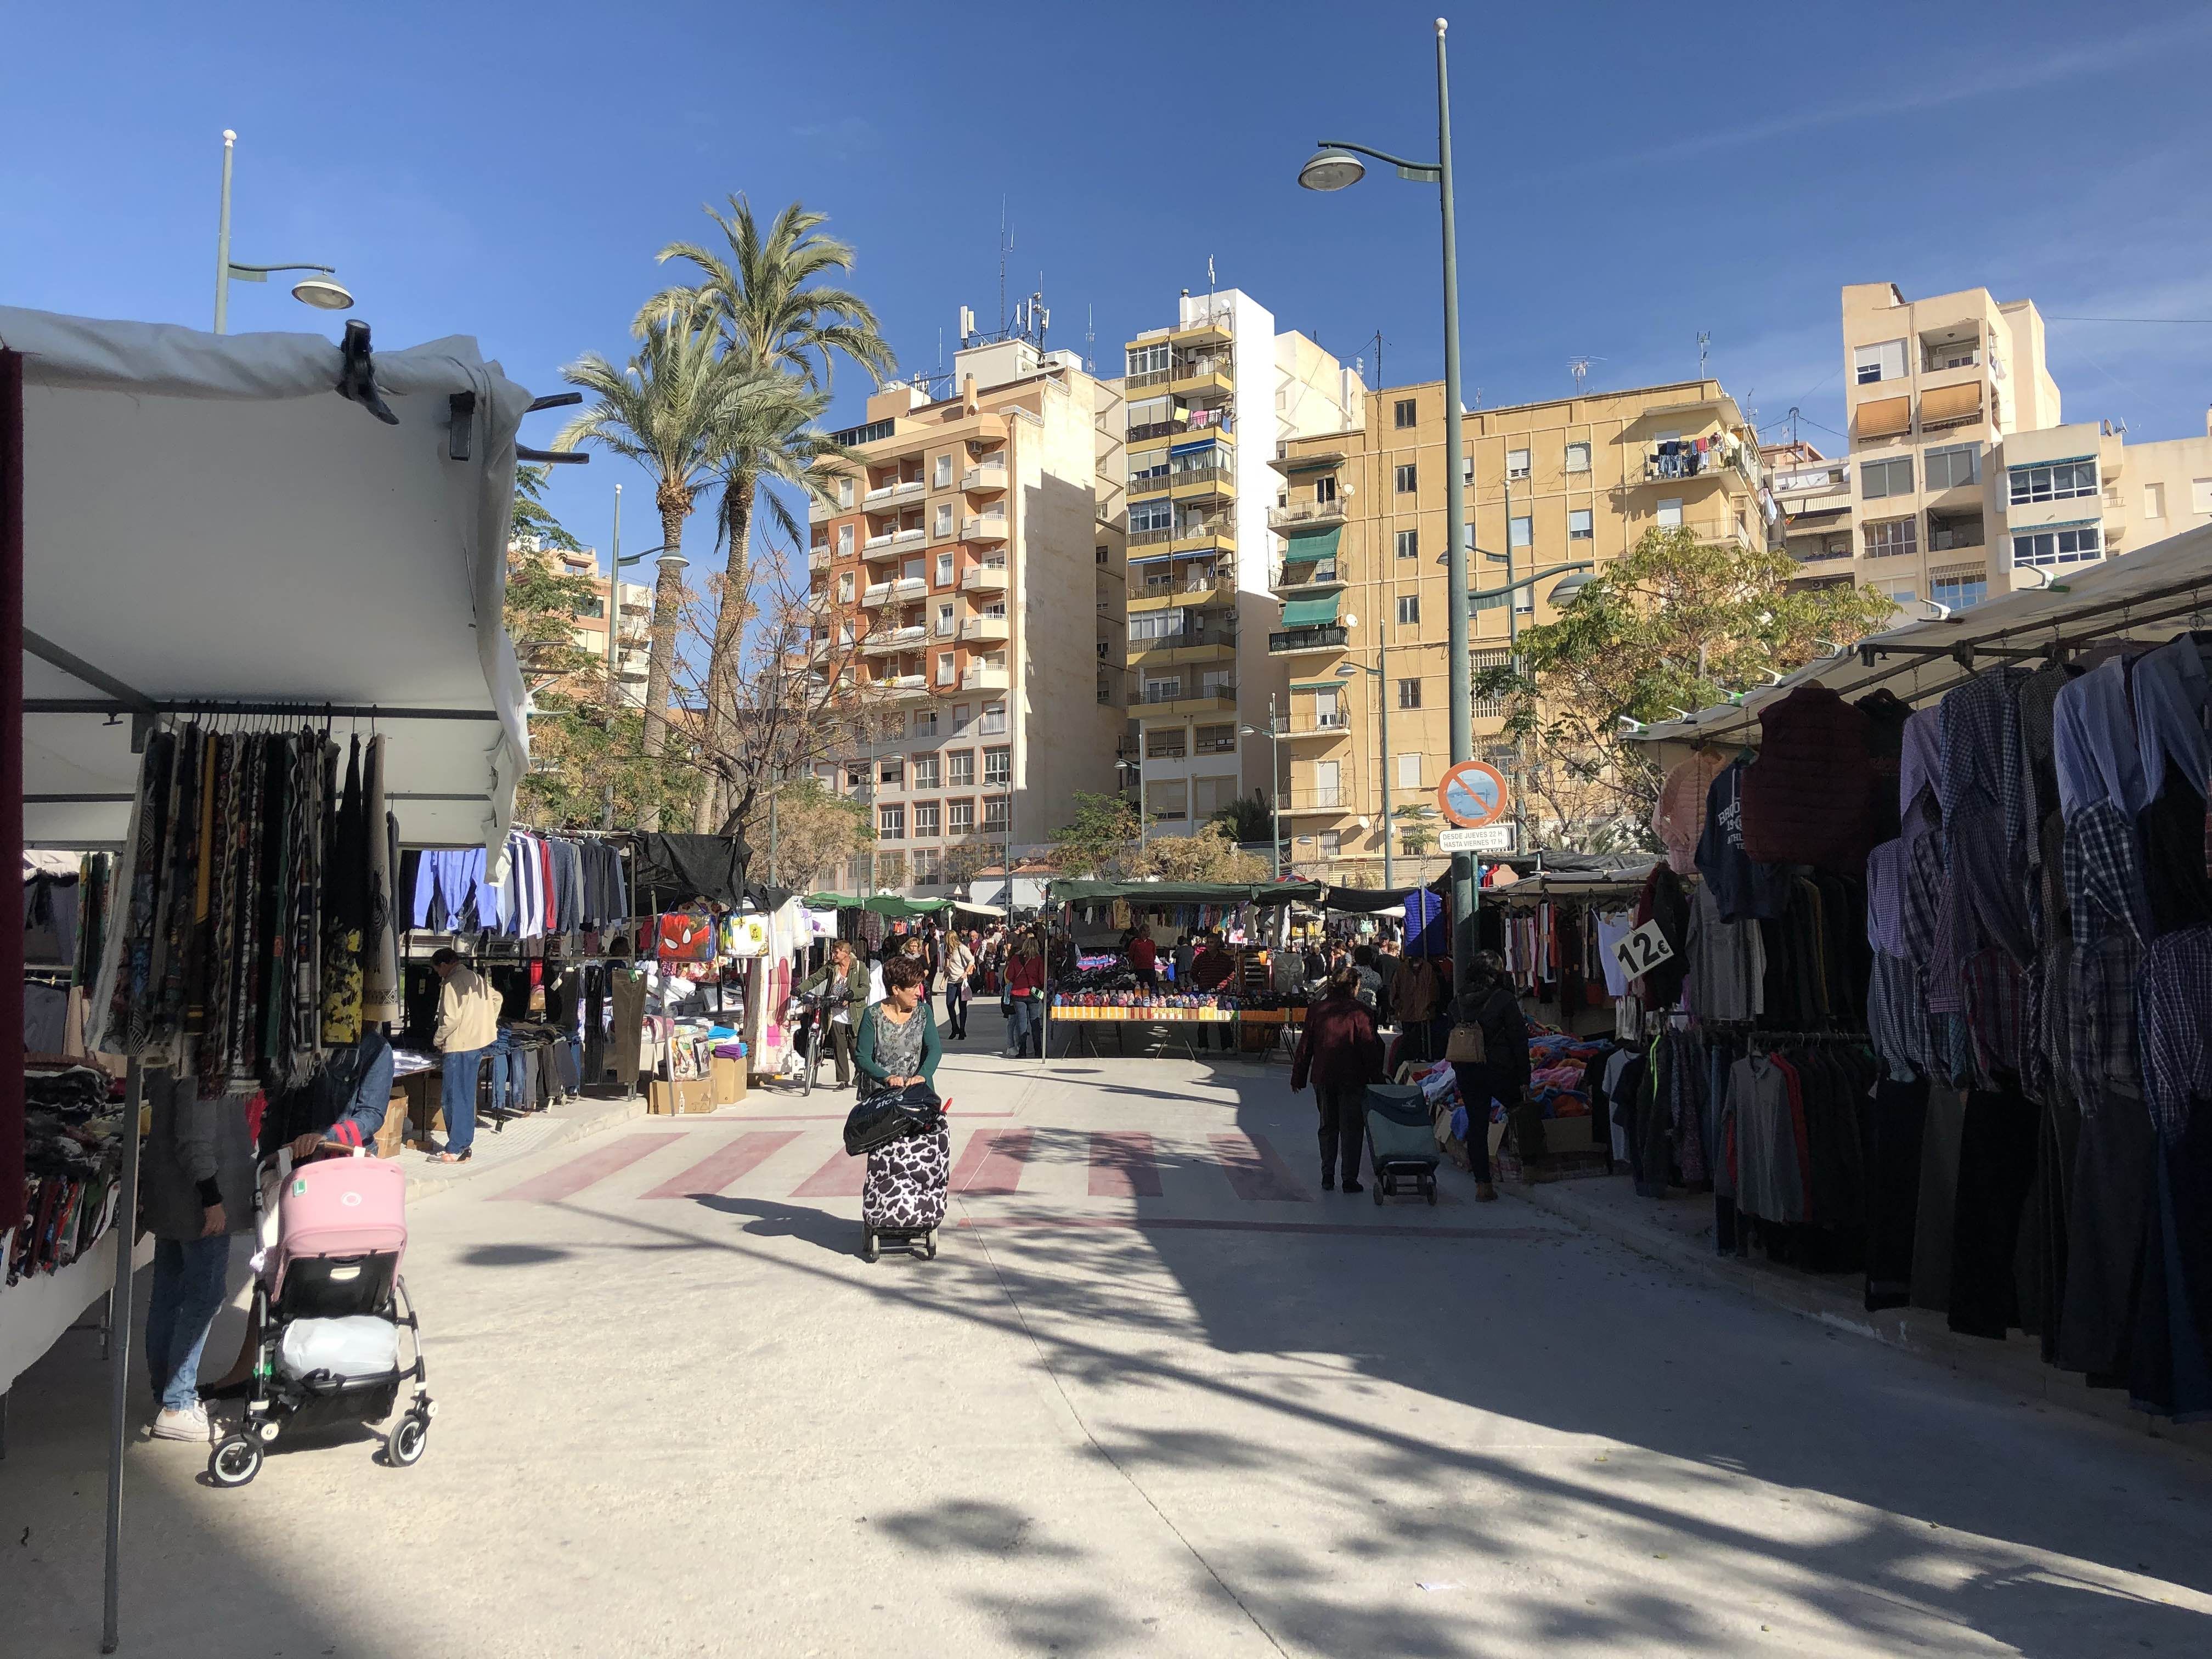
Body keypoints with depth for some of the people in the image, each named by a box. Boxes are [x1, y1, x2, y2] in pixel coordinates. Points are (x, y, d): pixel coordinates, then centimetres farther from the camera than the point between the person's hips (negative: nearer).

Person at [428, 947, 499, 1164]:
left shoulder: (453, 985, -13)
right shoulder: (477, 980, 14)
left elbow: (451, 1019, -19)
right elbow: (496, 999, 26)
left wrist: (438, 1040, -5)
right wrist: (486, 1026, 25)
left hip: (460, 1047, -9)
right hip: (479, 1044, 9)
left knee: (455, 1098, -4)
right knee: (466, 1097, 14)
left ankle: (455, 1150, -3)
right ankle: (464, 1146, 17)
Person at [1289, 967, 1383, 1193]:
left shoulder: (1316, 1010, 3)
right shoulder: (1361, 1012, -9)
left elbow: (1305, 1047, 6)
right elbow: (1370, 1049, -10)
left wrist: (1298, 1078, 13)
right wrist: (1376, 1078, -2)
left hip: (1322, 1079, 4)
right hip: (1352, 1079, -4)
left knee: (1328, 1127, 16)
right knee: (1351, 1130, 4)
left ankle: (1327, 1177, 16)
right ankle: (1350, 1180, 3)